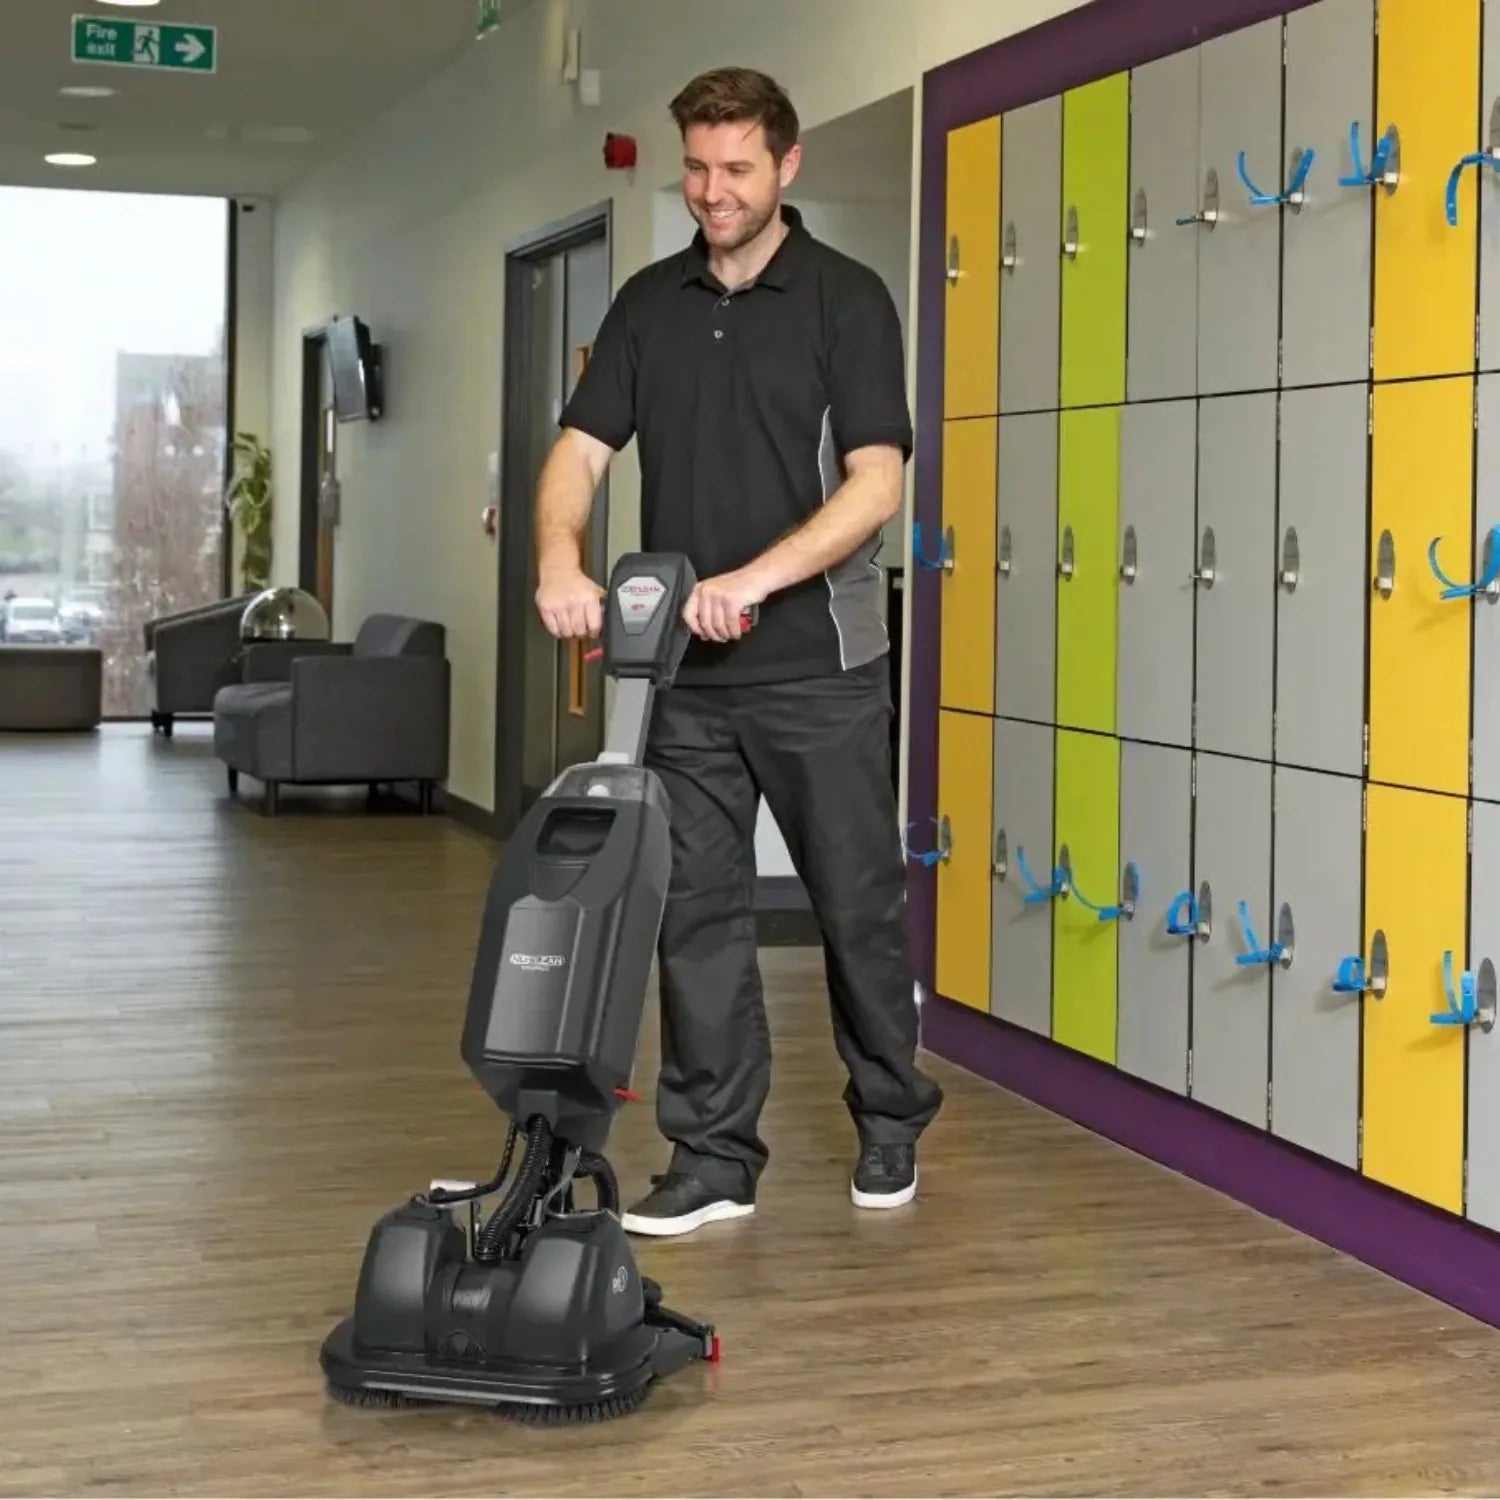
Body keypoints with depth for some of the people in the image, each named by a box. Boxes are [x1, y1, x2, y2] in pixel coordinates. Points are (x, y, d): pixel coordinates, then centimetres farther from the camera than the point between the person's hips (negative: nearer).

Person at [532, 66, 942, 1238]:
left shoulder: (846, 298, -6)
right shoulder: (650, 304, 8)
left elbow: (876, 482, -14)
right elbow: (581, 451, 2)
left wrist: (753, 579, -26)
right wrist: (562, 561, -19)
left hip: (819, 667, -4)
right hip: (688, 676, 4)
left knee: (859, 905, 6)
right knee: (697, 914, 4)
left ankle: (892, 1121, 25)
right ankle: (715, 1159, 11)